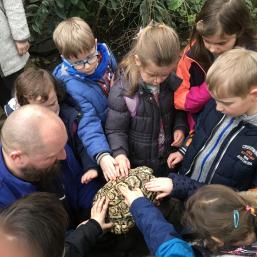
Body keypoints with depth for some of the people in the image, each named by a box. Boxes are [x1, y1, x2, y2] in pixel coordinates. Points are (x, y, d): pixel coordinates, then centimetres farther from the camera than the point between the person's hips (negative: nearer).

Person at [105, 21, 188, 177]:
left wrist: (180, 127, -11)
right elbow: (115, 130, -17)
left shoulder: (173, 82, -13)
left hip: (168, 160, 4)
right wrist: (120, 154, -33)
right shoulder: (122, 91, -25)